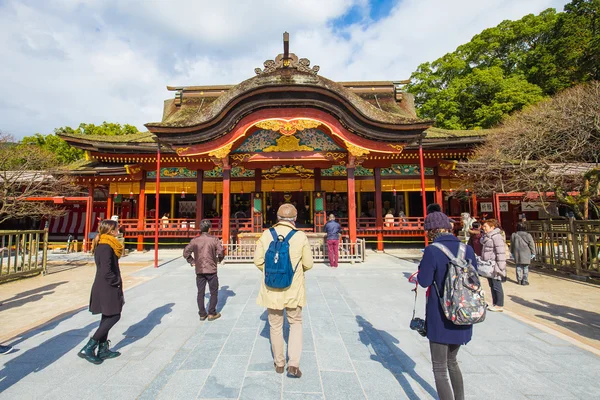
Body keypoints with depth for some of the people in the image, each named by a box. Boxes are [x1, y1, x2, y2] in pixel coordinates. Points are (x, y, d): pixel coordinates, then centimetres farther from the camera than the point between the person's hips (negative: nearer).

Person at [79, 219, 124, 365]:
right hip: (107, 288, -10)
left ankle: (103, 349, 24)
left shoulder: (102, 245, 10)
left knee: (107, 317, 15)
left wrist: (116, 282, 12)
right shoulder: (106, 247, -20)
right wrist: (117, 282, -10)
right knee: (114, 316, -1)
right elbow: (107, 272, -24)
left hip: (105, 287, 10)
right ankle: (88, 348, 4)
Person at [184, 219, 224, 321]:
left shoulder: (195, 240, 0)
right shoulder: (214, 239, -9)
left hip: (199, 270, 3)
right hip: (211, 270, -3)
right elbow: (221, 252, -15)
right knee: (213, 292, 11)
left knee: (200, 292, 13)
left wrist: (192, 261, 9)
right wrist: (219, 260, 4)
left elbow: (186, 252, -1)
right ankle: (211, 313, 14)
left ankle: (202, 314, 21)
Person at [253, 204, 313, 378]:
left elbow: (258, 261, -3)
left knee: (276, 326, 19)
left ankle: (279, 363, 36)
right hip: (293, 290, -1)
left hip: (271, 289, 1)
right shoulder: (301, 236, -13)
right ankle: (293, 364, 16)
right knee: (296, 324, 21)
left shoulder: (266, 235, -10)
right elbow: (308, 264, -6)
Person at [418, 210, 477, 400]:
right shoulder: (467, 249, -2)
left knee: (440, 369, 10)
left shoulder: (432, 251, -19)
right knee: (452, 361, 28)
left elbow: (424, 281, -14)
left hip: (440, 317, -6)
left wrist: (423, 265, 2)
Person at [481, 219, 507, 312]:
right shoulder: (486, 237, 14)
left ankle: (500, 306, 11)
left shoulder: (497, 237, -15)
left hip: (494, 267, -9)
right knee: (492, 286, 15)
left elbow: (501, 253, -19)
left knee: (496, 286, 0)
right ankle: (495, 304, 25)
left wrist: (499, 267, -20)